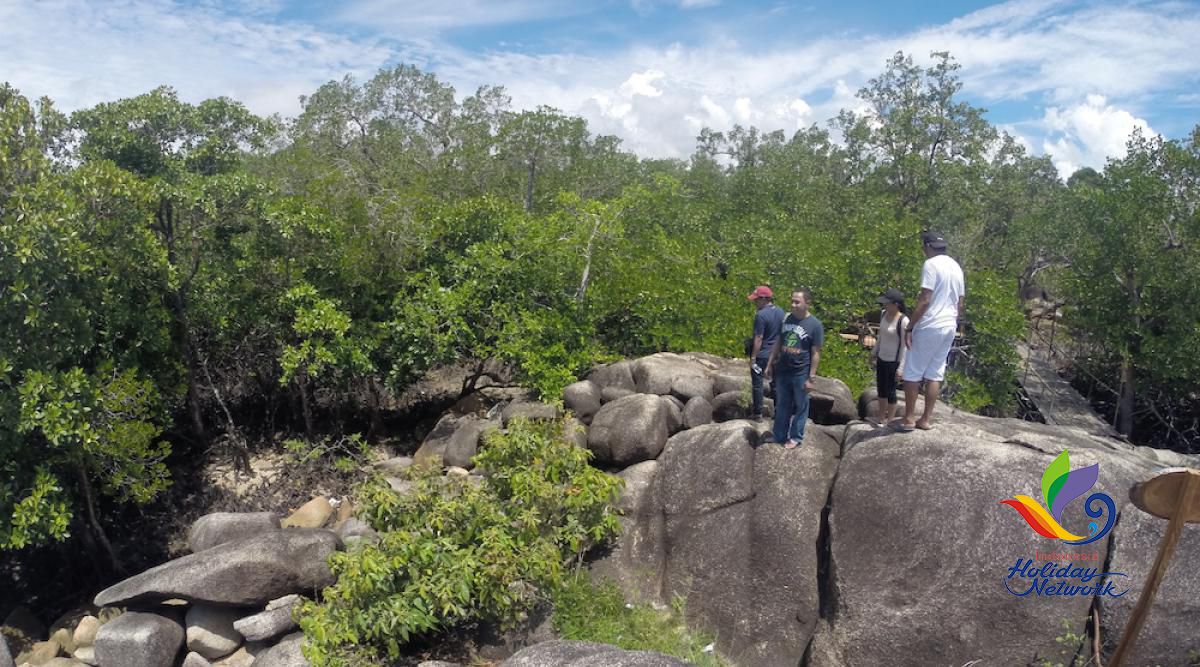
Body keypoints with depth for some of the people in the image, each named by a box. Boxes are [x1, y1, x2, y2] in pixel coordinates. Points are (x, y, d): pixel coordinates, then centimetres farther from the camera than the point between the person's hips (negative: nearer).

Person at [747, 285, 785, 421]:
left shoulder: (761, 315, -19)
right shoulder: (781, 312, 4)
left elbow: (758, 338, -19)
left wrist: (753, 357, -13)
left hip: (762, 355, -7)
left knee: (757, 383, 4)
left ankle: (757, 412, 9)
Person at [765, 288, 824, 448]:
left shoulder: (815, 325, -13)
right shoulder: (786, 319, 1)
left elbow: (815, 354, -11)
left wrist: (811, 378, -13)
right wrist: (770, 364, 9)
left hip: (801, 374, -4)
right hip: (782, 371, 4)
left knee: (800, 406, 12)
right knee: (782, 405, 15)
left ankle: (795, 437, 26)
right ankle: (779, 435, 28)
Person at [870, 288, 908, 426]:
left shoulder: (903, 321, -22)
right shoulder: (883, 314, 0)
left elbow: (905, 346, -19)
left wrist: (901, 368, -19)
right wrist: (874, 353, 19)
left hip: (893, 362, -7)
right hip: (881, 359, 7)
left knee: (890, 391, 4)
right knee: (881, 389, 18)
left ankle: (889, 421, 19)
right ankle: (881, 417, 34)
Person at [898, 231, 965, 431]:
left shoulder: (931, 264, -11)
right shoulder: (956, 267, 14)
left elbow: (925, 300, -18)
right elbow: (959, 303, 17)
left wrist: (909, 327, -15)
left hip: (929, 326, -8)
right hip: (949, 327, 8)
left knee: (913, 373, 0)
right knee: (935, 374, 10)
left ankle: (908, 418, 3)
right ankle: (926, 419, 12)